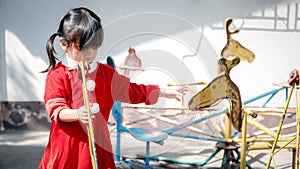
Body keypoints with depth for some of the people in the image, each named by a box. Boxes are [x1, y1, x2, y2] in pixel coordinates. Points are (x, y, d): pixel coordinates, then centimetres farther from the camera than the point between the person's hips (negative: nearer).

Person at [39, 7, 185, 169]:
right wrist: (77, 114, -35)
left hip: (97, 143, 3)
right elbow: (55, 108, -14)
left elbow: (133, 90, 16)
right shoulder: (57, 75, -6)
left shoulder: (106, 73, 8)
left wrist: (165, 92, 15)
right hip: (66, 145, -3)